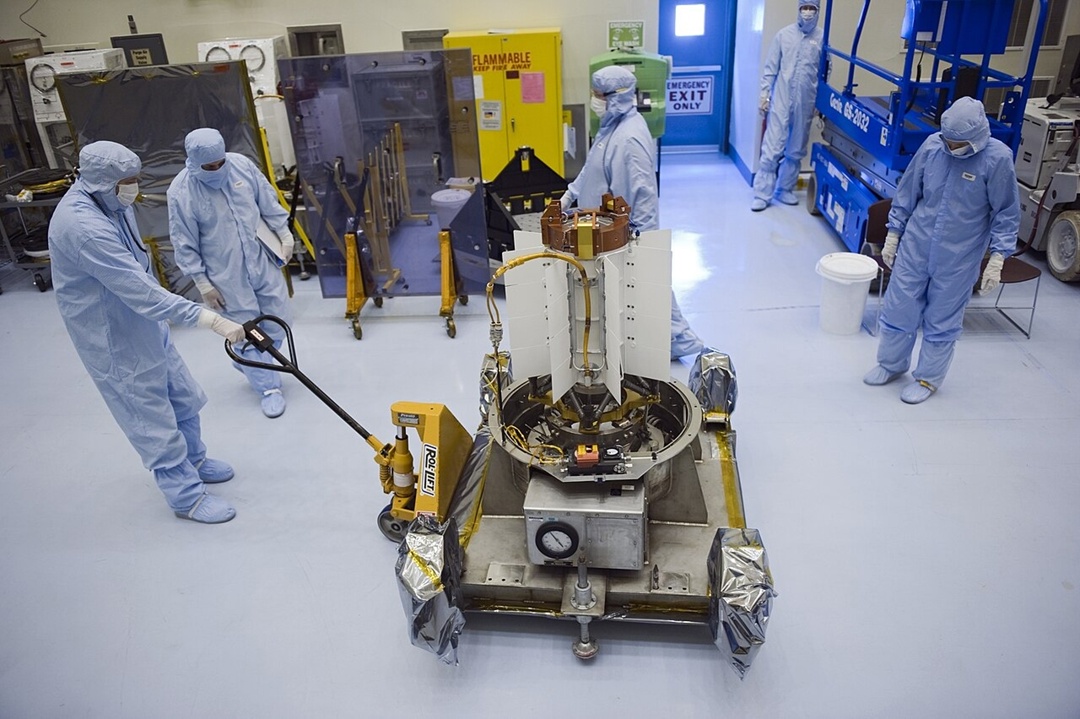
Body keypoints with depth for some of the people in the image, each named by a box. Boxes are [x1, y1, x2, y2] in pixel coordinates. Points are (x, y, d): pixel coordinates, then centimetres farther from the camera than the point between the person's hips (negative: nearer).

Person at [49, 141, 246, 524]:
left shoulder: (109, 201, 0)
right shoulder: (83, 227, -31)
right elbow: (142, 291, -35)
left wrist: (162, 311, 23)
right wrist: (211, 320, -38)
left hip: (143, 326, 9)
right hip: (115, 342, -9)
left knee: (184, 399, 20)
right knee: (152, 419, 4)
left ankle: (193, 461, 42)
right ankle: (186, 495, 20)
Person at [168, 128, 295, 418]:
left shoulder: (242, 164, -8)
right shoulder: (180, 192, -17)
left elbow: (269, 202, 6)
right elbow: (185, 245, -11)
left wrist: (284, 234, 9)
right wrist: (203, 284, -10)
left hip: (263, 261, 4)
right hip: (227, 277, -4)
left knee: (277, 322, 13)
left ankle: (245, 362, 41)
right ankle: (268, 387, 22)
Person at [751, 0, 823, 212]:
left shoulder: (822, 39, 3)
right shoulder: (784, 35, 1)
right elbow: (771, 68, 3)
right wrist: (764, 94, -2)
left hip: (805, 103, 2)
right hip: (781, 100, -2)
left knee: (796, 151, 9)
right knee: (771, 149, -6)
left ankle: (785, 189, 22)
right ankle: (762, 194, -2)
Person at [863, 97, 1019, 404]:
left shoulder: (998, 159, -14)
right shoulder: (932, 145, -7)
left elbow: (1006, 214, -6)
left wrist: (997, 258, -10)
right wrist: (893, 234, 8)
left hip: (959, 258, -2)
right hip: (914, 248, 3)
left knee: (942, 321, 10)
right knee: (898, 308, 11)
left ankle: (928, 378, 28)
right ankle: (891, 364, 34)